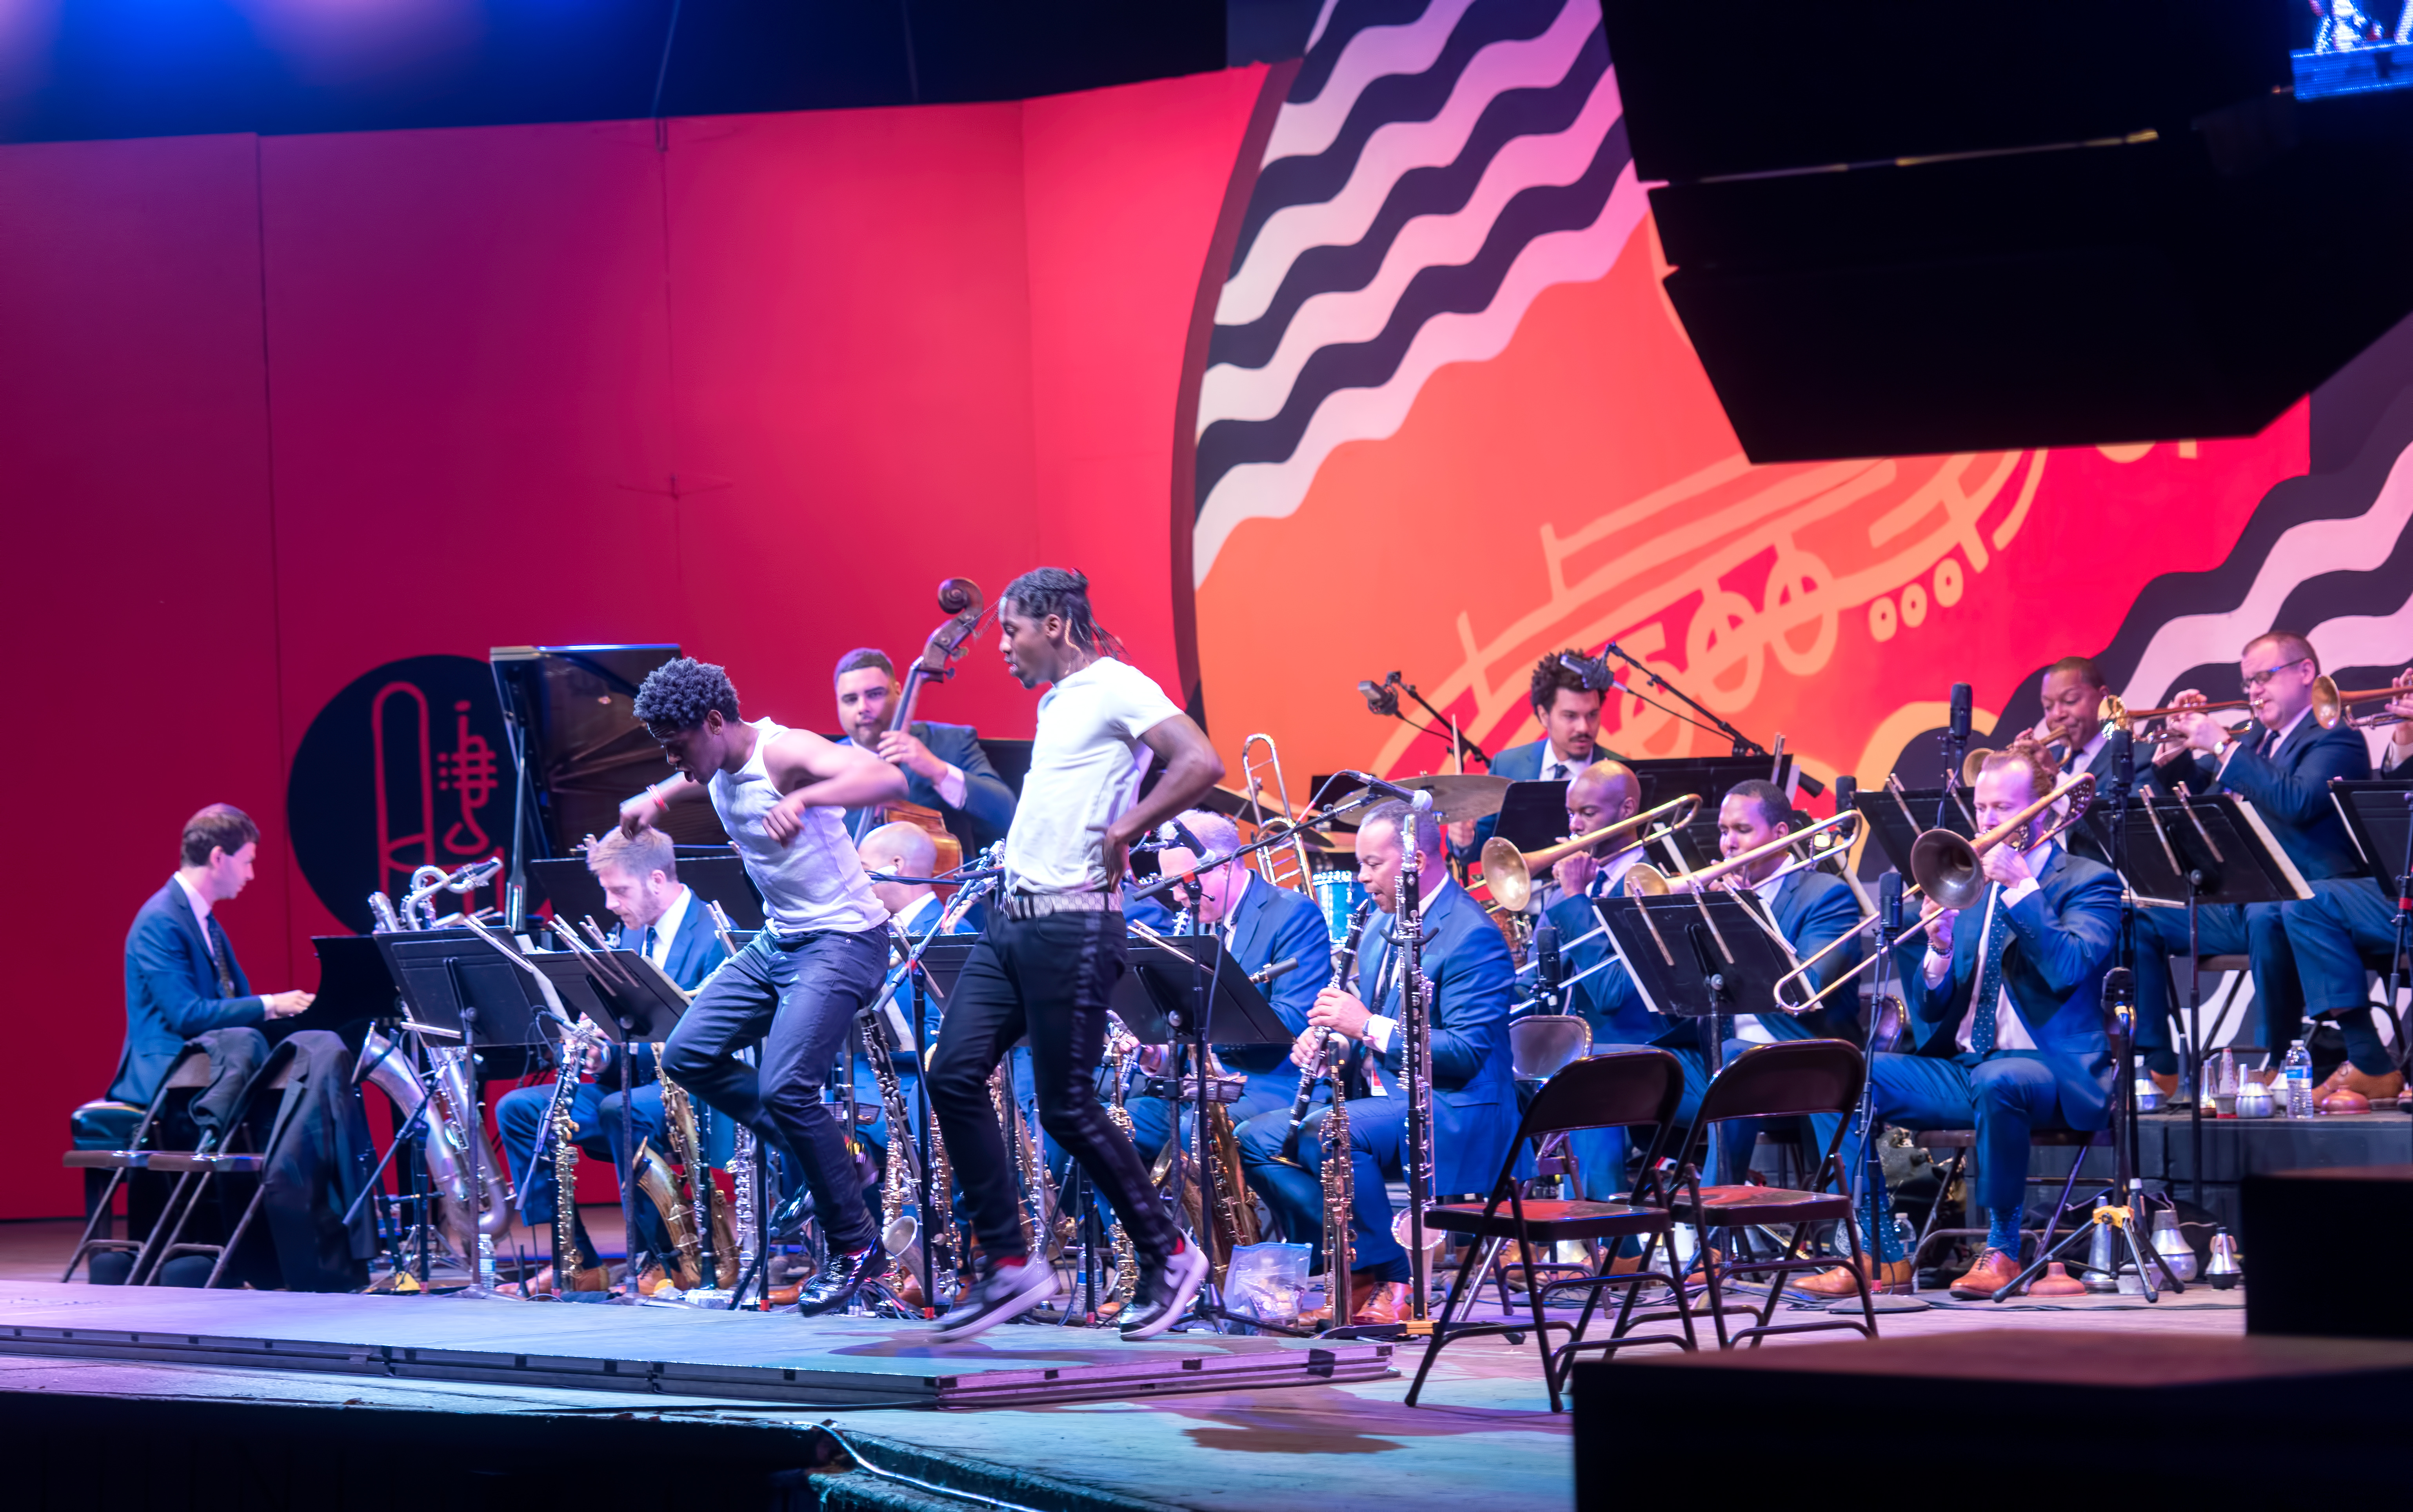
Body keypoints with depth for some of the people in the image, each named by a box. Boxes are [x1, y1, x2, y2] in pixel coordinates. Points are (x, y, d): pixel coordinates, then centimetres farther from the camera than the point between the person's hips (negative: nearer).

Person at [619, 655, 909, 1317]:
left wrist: (803, 798, -53)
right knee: (686, 1056, 4)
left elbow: (889, 779, -39)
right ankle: (816, 1145, 15)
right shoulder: (715, 769, 6)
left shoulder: (786, 753, -21)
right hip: (777, 941, 10)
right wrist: (655, 800, 15)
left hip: (842, 941, -10)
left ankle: (855, 1246, -7)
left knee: (783, 1085, -21)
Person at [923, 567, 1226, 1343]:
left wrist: (1123, 831, -18)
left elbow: (1202, 764, -23)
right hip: (1012, 920, 9)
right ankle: (1008, 1264, 3)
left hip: (1074, 926, -9)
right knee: (953, 1074, -2)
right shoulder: (1055, 701, 19)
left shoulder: (1116, 688, -10)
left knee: (1066, 1106, -5)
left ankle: (1168, 1255, 12)